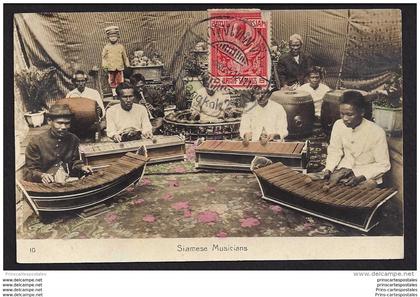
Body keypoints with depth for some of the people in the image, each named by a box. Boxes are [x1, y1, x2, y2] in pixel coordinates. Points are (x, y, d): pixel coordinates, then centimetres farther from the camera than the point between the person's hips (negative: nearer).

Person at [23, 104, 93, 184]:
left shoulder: (73, 139, 7)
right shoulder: (36, 142, -3)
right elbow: (30, 171, 0)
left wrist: (81, 167, -1)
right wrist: (41, 175, -21)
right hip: (44, 184, -1)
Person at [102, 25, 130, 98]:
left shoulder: (121, 46, 8)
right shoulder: (106, 47, 5)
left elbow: (125, 57, 15)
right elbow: (104, 57, 5)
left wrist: (128, 65, 13)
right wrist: (105, 66, -4)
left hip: (119, 67, 1)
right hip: (111, 67, -1)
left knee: (120, 81, -2)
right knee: (112, 81, 3)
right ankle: (114, 93, 10)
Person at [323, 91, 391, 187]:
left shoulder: (377, 132, -21)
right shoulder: (338, 125, -10)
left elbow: (383, 165, -14)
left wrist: (360, 177, -26)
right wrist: (329, 169, -13)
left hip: (368, 174, -3)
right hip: (345, 167, 3)